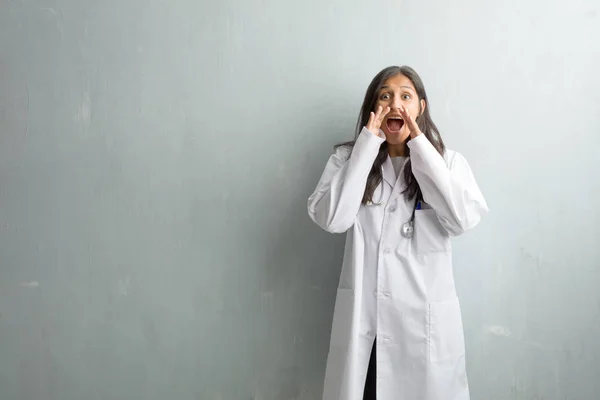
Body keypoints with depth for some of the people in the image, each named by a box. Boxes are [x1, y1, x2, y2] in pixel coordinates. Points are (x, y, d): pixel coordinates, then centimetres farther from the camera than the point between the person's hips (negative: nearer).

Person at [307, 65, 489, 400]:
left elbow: (463, 219, -15)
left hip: (426, 318, 0)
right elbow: (331, 219, -15)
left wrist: (420, 147, -13)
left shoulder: (448, 161, 3)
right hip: (363, 317, 0)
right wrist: (368, 144, -13)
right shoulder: (350, 158, 2)